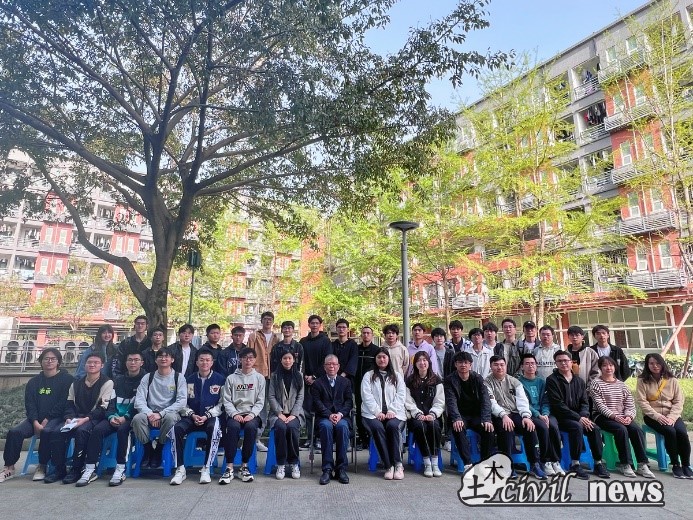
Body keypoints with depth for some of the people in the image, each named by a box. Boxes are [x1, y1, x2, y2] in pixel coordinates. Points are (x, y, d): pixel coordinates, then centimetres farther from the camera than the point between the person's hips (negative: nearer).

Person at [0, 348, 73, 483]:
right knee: (14, 432, -19)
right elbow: (29, 404, 5)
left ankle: (42, 467, -15)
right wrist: (35, 422, -12)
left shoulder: (67, 379, 0)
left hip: (56, 418, -5)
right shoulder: (34, 382, 15)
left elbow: (63, 403, -8)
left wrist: (46, 420, -16)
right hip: (36, 418, 5)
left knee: (47, 431, -32)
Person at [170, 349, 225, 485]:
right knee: (177, 427, -28)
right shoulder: (189, 380, 11)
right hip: (192, 417, 3)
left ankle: (206, 469, -23)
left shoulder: (220, 379, 3)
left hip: (211, 416, -3)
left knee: (214, 428, -36)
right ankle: (180, 469, -17)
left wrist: (207, 416, -12)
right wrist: (192, 415, -9)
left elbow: (221, 404, 0)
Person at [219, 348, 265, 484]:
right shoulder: (231, 378, 10)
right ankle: (229, 468, -25)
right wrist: (235, 414, -13)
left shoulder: (259, 378, 10)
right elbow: (226, 400, 4)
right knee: (233, 427, -32)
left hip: (252, 414, 0)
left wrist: (251, 414, -13)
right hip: (235, 414, 0)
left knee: (251, 427, -32)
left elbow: (260, 401, 5)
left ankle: (244, 466, -19)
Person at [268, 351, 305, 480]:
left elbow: (300, 397, 3)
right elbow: (271, 397, 1)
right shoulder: (275, 375, 7)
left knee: (291, 427, -30)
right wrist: (280, 413, -12)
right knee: (281, 427, -31)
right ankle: (281, 464, -16)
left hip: (294, 413, 0)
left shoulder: (299, 376, 9)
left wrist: (293, 415, -10)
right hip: (278, 413, 0)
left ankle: (294, 463, -12)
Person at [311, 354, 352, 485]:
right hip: (324, 417, -1)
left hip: (341, 416, 1)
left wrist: (340, 414, -11)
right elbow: (317, 403, 0)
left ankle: (341, 468, -24)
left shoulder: (346, 382, 17)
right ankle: (327, 468, -28)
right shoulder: (317, 383, 11)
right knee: (326, 426, -34)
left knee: (342, 426, -33)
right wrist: (329, 415, -16)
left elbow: (349, 402, 8)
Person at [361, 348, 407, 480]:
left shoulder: (397, 376, 17)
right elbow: (367, 396, 1)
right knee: (377, 427, -30)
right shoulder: (368, 376, 13)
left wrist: (391, 411, -10)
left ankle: (398, 464, -23)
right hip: (373, 413, 0)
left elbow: (401, 396, 5)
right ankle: (388, 466, -23)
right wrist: (377, 412, -12)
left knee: (392, 425, -30)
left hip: (393, 413, 1)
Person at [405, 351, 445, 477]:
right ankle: (427, 464, -21)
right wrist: (418, 414, -14)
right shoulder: (409, 381, 7)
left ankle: (435, 463, -23)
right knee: (420, 426, -32)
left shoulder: (436, 380, 10)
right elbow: (408, 402, 1)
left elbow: (440, 402, 4)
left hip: (433, 416, 1)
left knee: (434, 425, -32)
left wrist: (432, 414, -12)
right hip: (415, 417, 0)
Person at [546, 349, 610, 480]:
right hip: (561, 417, -5)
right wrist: (578, 418, -19)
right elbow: (557, 404, -13)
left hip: (579, 417, 5)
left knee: (595, 428, -21)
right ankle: (575, 464, -21)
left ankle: (598, 463, -7)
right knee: (577, 427, -31)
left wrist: (583, 416, -13)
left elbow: (585, 403, 8)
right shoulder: (552, 380, -6)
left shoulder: (579, 381, 13)